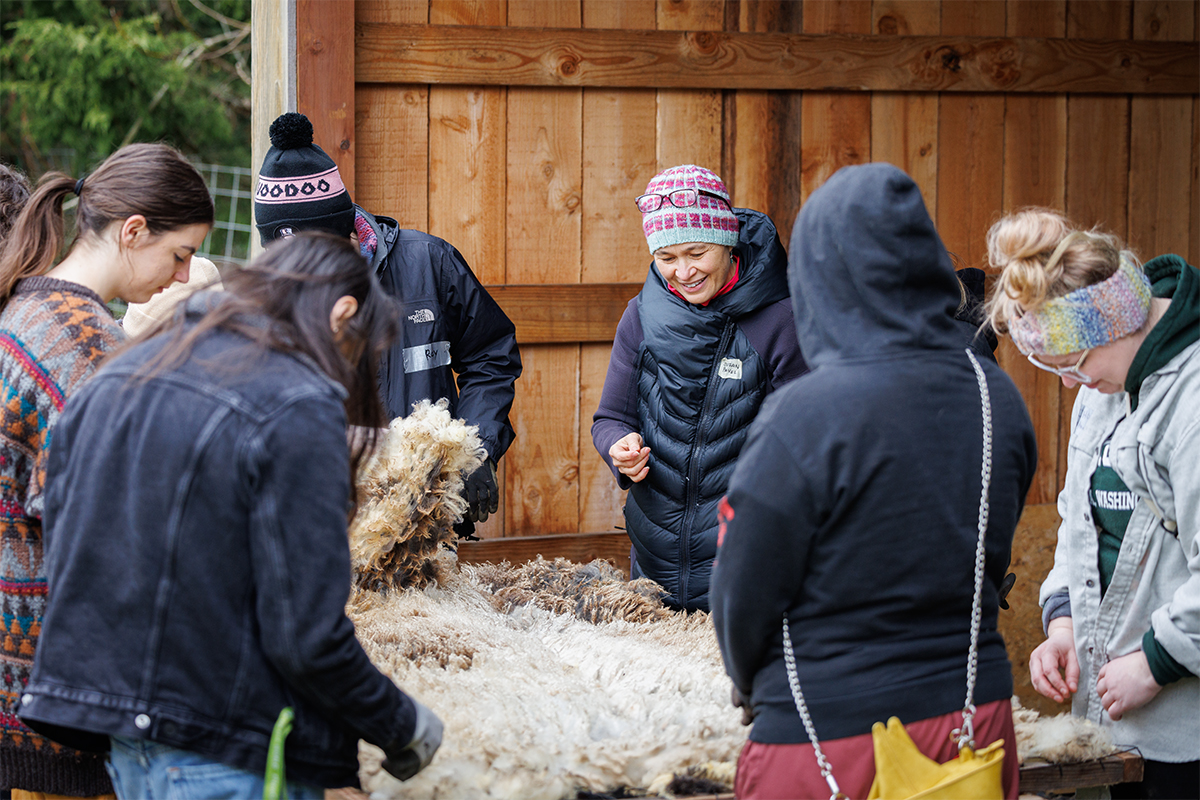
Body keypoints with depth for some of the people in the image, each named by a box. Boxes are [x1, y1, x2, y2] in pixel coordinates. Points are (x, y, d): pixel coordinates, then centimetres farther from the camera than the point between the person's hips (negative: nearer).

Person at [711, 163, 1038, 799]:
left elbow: (744, 603, -12)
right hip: (977, 720, 6)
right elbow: (991, 564, 9)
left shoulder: (802, 418, -20)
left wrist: (753, 687, 8)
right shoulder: (997, 398, -2)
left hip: (829, 731, -5)